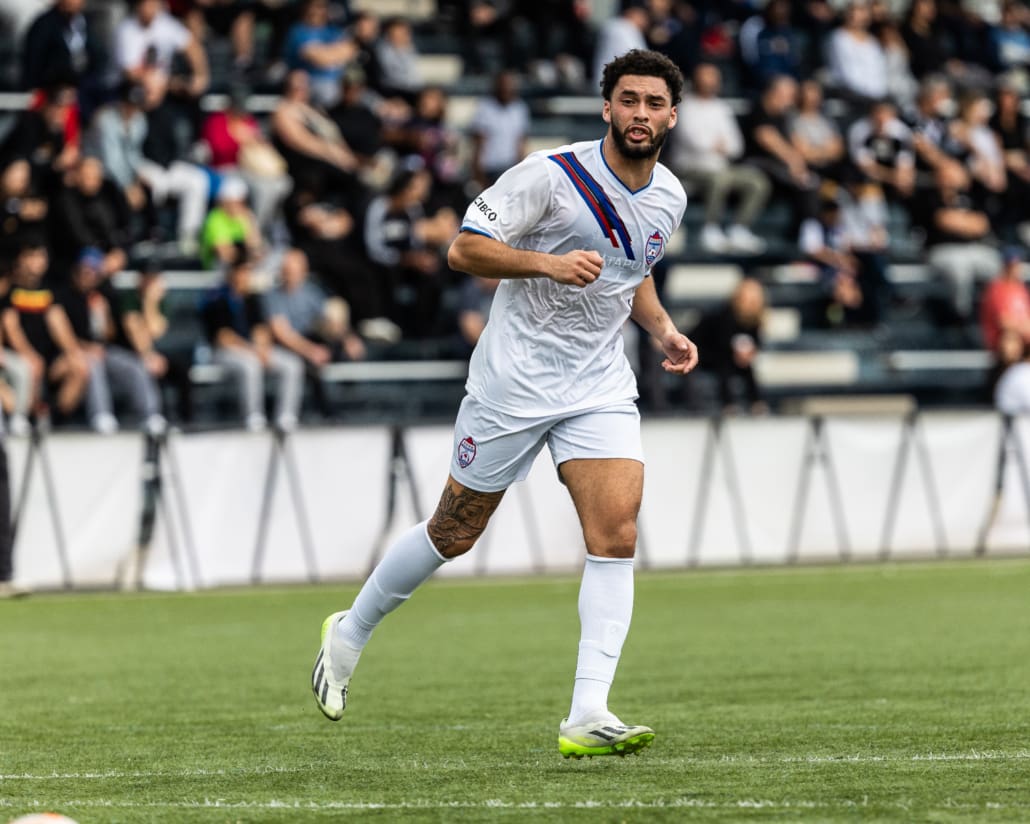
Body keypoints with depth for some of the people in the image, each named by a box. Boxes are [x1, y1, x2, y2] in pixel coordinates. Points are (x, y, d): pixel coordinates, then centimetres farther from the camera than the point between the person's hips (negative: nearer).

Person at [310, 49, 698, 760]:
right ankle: (350, 634, 31)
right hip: (514, 376, -5)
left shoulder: (669, 197, 6)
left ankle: (588, 716, -17)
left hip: (600, 387, 5)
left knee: (616, 534, -14)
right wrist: (548, 261, -29)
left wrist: (664, 330, 7)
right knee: (455, 532, 6)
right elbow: (465, 249, -15)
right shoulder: (553, 175, -15)